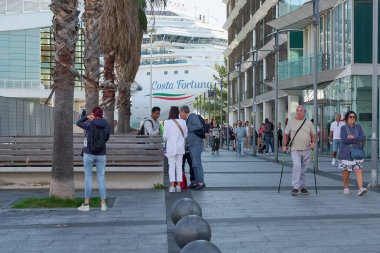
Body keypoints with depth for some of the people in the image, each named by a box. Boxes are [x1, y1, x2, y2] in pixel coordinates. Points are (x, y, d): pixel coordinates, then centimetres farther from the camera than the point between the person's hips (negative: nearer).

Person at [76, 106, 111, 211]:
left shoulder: (89, 124, -12)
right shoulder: (106, 126, -2)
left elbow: (78, 123, 6)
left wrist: (86, 117, 18)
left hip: (89, 154, -3)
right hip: (101, 155, 3)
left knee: (88, 177, 5)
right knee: (101, 177, 7)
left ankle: (86, 204, 8)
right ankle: (103, 203, 8)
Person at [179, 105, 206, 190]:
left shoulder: (193, 116, -8)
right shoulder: (187, 120, 19)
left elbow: (198, 126, -22)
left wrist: (187, 128, -15)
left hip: (196, 144, -10)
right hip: (191, 145, 10)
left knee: (197, 163, -10)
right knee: (194, 164, 11)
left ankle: (201, 182, -7)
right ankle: (197, 182, 16)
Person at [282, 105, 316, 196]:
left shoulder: (309, 123, 9)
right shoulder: (291, 122, 5)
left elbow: (313, 135, 12)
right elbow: (286, 134, 9)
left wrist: (313, 142, -5)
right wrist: (284, 145, 2)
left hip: (306, 150, 2)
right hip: (295, 150, -2)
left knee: (303, 169, 10)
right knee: (297, 166, -18)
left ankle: (303, 186, 21)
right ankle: (295, 187, -16)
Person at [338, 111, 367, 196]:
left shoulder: (358, 127, 8)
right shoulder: (343, 128, -1)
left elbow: (363, 138, -3)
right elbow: (344, 140, -15)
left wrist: (353, 137, -16)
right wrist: (357, 141, -11)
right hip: (346, 153, -1)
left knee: (358, 170, -10)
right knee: (346, 171, 5)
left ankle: (360, 189, -19)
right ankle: (346, 188, 21)